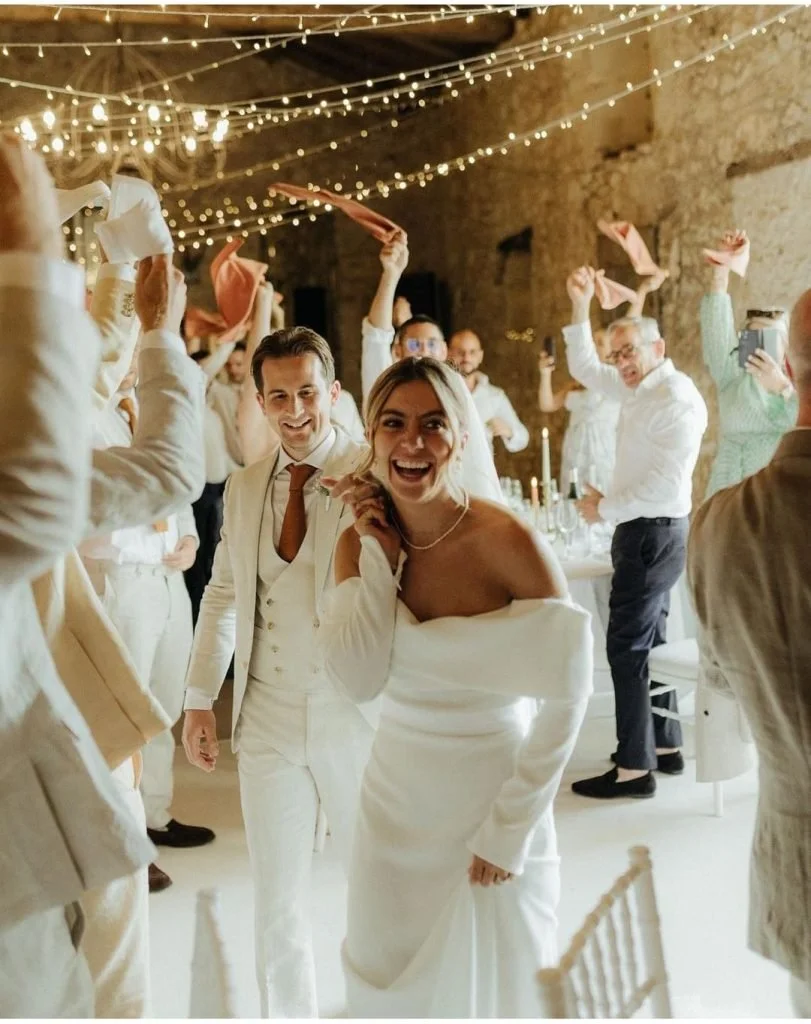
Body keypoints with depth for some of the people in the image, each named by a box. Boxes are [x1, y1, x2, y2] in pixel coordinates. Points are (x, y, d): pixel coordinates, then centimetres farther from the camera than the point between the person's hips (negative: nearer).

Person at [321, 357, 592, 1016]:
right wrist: (381, 559, -15)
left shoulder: (506, 541, -19)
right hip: (395, 802, 4)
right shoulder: (362, 544, -3)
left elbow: (568, 694, -16)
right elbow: (358, 680, -14)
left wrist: (511, 825, -15)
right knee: (390, 987, 17)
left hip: (491, 799, -4)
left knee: (495, 989, 12)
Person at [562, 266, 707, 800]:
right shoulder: (639, 387, 9)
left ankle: (634, 768, -2)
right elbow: (586, 370, 22)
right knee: (649, 639, 16)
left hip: (654, 532, -10)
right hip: (642, 530, 10)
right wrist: (581, 307, 12)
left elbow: (667, 483, -25)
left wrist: (606, 507, -15)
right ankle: (666, 745, 27)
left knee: (627, 645, -8)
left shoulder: (678, 399, -18)